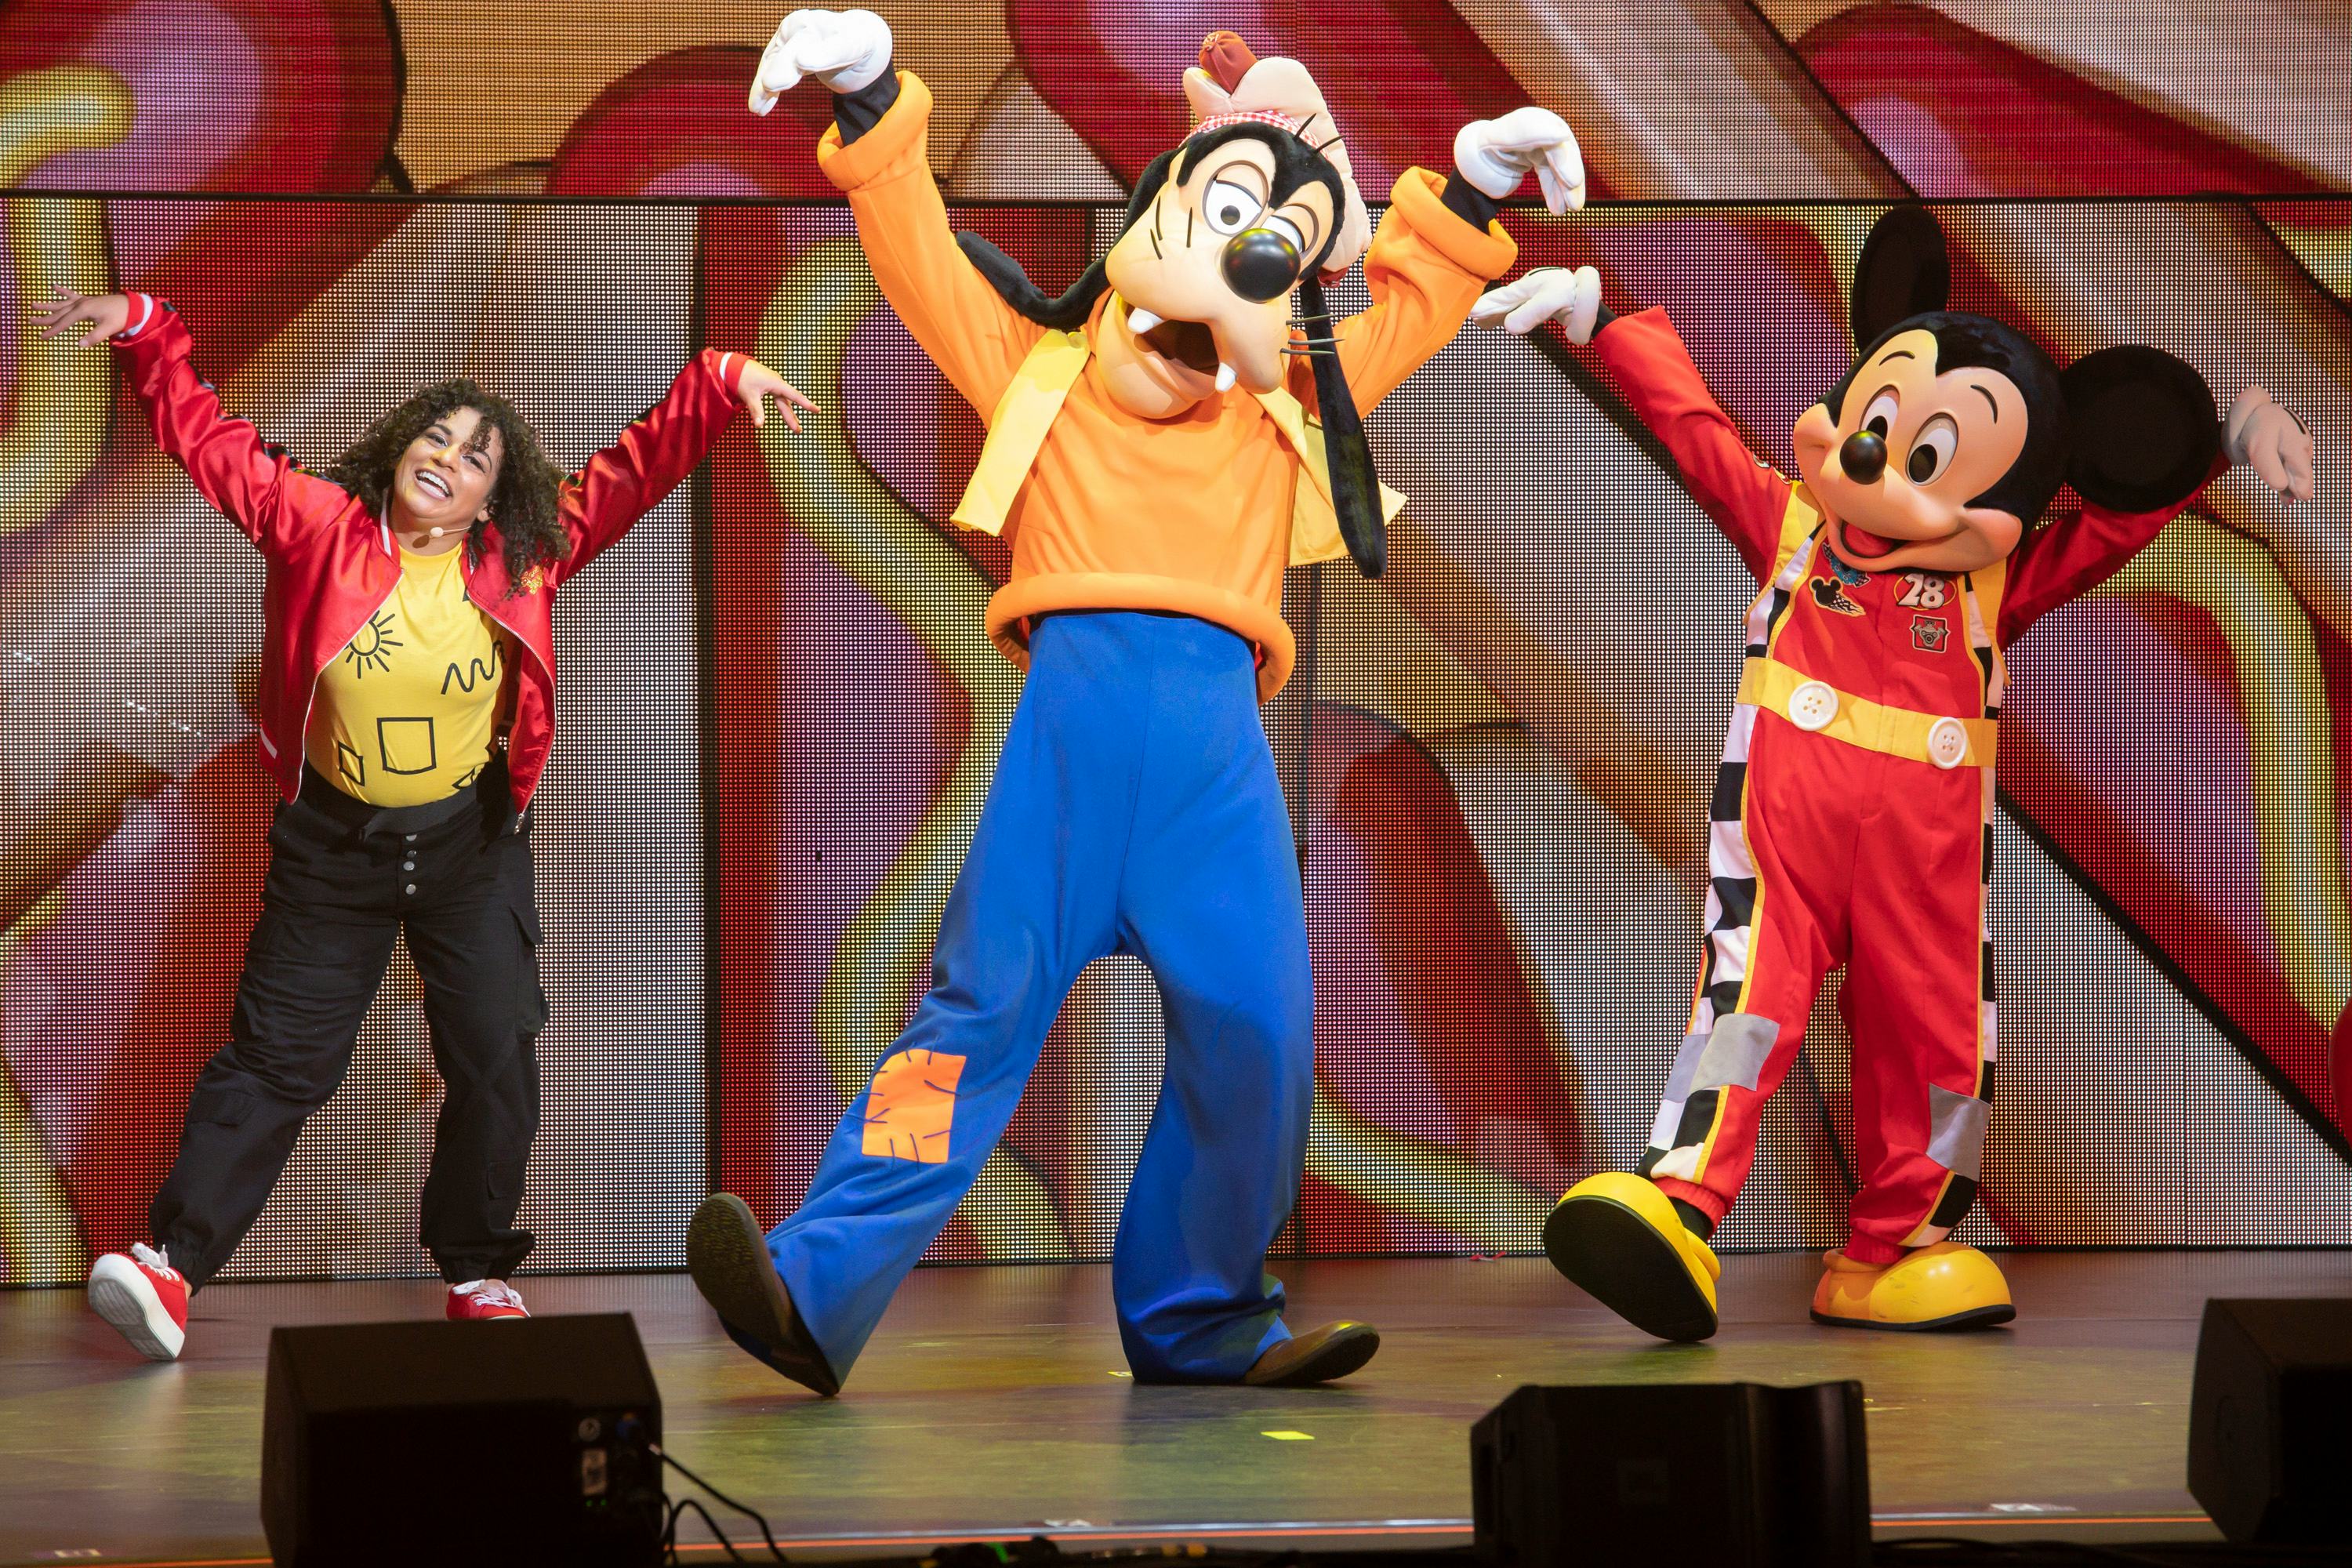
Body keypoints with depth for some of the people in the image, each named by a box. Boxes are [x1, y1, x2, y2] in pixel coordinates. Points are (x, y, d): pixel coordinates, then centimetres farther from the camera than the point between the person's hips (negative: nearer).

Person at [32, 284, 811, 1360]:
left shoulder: (524, 558, -5)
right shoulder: (319, 526, -9)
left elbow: (638, 468, -2)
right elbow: (208, 436, -6)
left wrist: (721, 382, -12)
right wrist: (144, 332, -15)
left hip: (472, 846, 2)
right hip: (333, 844, -1)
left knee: (496, 1058, -1)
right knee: (275, 1056, -4)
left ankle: (476, 1269, 13)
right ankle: (173, 1262, -8)